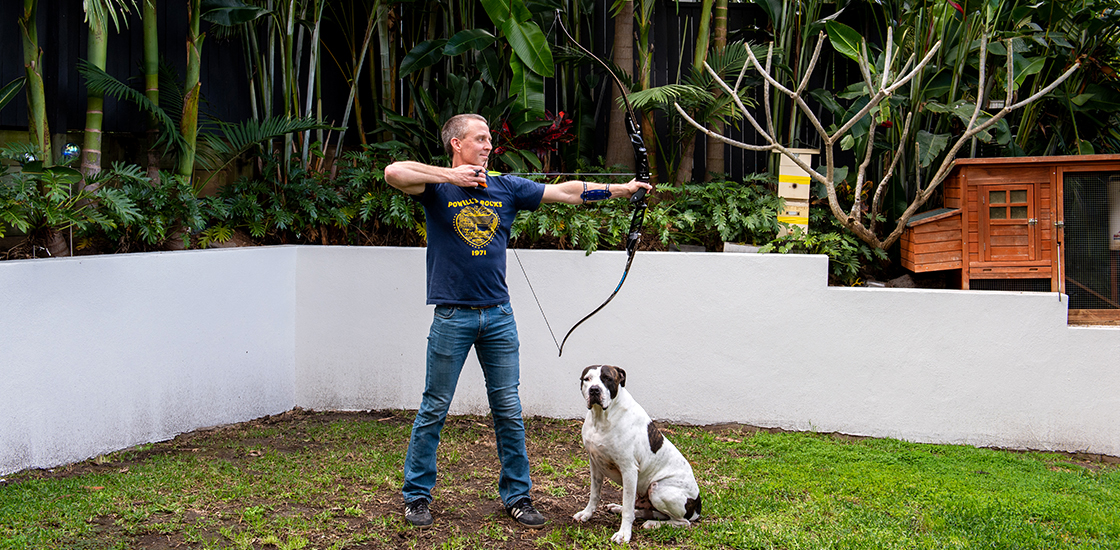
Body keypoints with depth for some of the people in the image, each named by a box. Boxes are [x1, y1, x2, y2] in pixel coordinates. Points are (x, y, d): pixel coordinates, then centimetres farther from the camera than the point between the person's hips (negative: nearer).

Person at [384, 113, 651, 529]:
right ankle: (417, 495, 16)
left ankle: (516, 495, 18)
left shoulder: (506, 188, 9)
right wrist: (451, 176, -19)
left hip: (499, 315, 4)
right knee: (434, 409, 4)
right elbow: (394, 173, -21)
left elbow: (566, 193, 9)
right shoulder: (438, 188, -2)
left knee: (509, 411, 7)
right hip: (452, 316, -4)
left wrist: (624, 189, 4)